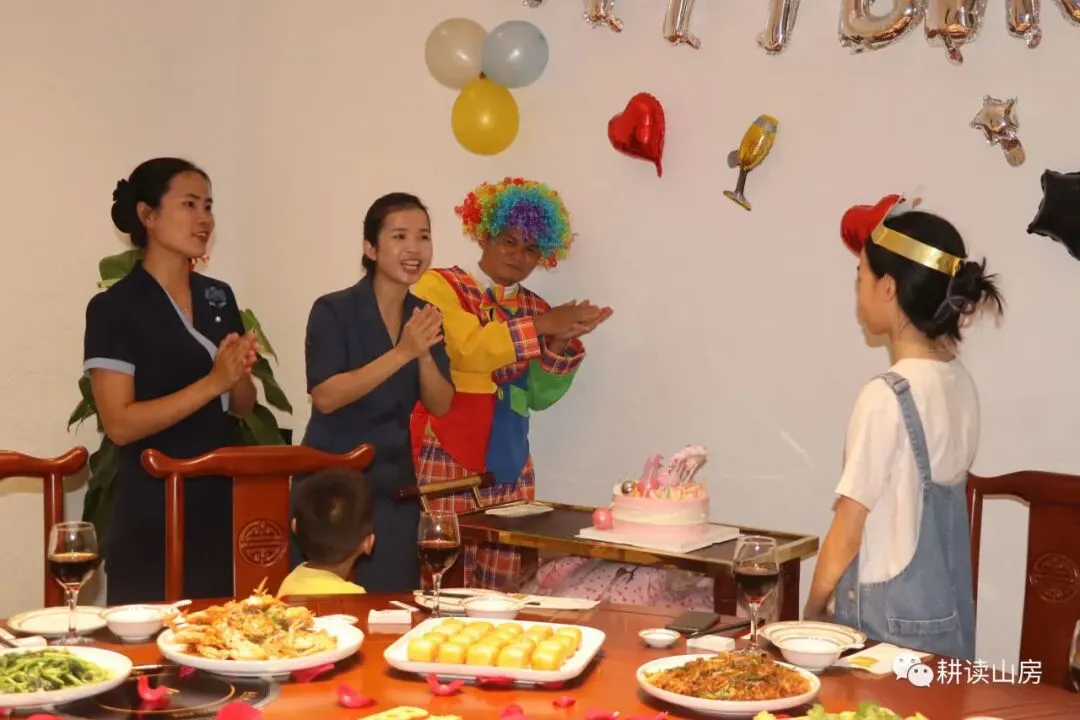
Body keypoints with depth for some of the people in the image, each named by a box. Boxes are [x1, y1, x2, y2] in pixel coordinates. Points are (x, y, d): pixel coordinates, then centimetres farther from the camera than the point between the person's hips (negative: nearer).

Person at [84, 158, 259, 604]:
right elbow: (120, 424, -17)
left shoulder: (219, 297, 8)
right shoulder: (114, 308, -10)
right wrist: (212, 382, -21)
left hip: (220, 505, 6)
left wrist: (240, 373, -9)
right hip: (153, 516, -6)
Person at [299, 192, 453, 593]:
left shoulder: (424, 316, 5)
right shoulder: (334, 310, -10)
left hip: (394, 486, 5)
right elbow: (324, 397, -20)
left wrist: (424, 354, -17)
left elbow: (440, 406, 2)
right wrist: (401, 353, -26)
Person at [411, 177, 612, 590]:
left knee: (498, 588, 4)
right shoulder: (440, 285, 0)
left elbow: (539, 397, 13)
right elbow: (468, 350, -18)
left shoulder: (534, 308, 16)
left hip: (509, 465, 5)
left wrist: (561, 342, -3)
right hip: (447, 460, -5)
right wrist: (542, 326, -15)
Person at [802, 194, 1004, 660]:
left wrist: (812, 613, 0)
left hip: (890, 624, -7)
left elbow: (848, 532, -13)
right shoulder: (961, 384, 2)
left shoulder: (886, 396, -19)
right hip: (949, 618, 7)